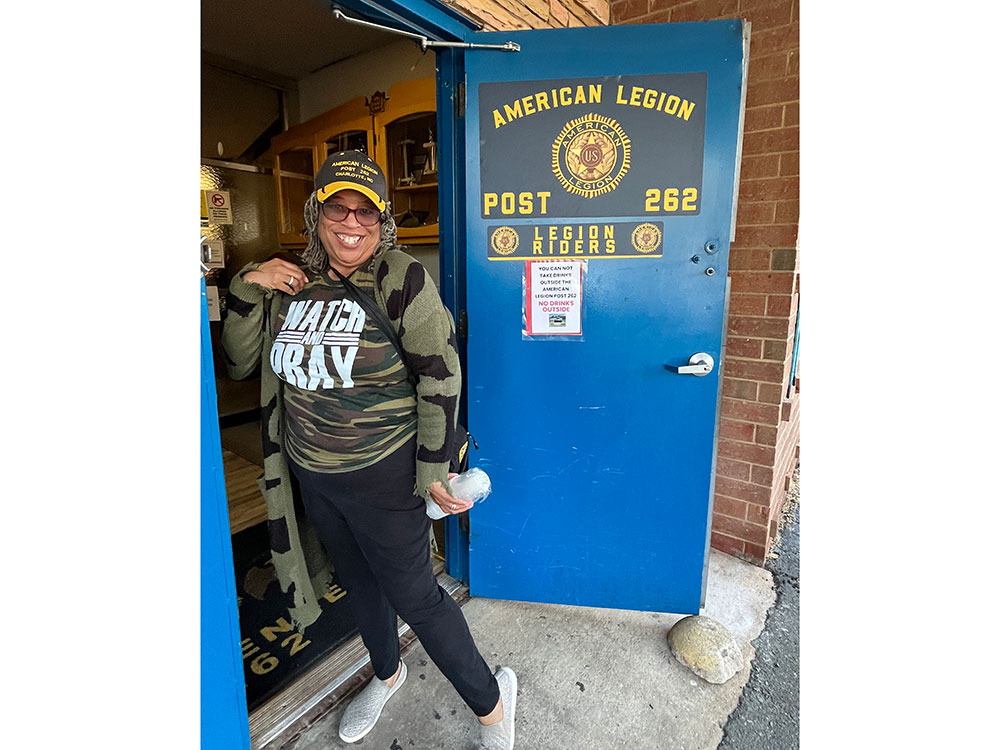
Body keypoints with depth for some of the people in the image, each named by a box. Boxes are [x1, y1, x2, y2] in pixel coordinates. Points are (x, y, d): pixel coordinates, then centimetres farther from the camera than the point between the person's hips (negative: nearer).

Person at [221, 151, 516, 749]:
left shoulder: (400, 277, -14)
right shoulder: (292, 283, 2)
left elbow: (441, 374, -16)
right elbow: (240, 363, 6)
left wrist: (433, 469, -16)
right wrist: (247, 288, -8)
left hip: (383, 472, -6)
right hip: (310, 474, 6)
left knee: (412, 594, 5)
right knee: (358, 580, 25)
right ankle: (387, 674, 54)